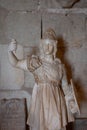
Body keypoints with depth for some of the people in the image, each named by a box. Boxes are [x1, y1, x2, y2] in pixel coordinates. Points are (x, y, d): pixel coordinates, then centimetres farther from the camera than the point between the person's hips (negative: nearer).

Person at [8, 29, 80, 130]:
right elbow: (15, 63, -6)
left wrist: (71, 101, 4)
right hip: (41, 101, -1)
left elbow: (65, 85, 9)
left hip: (56, 100, 2)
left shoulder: (59, 65, 4)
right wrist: (10, 51, -24)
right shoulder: (35, 62, -1)